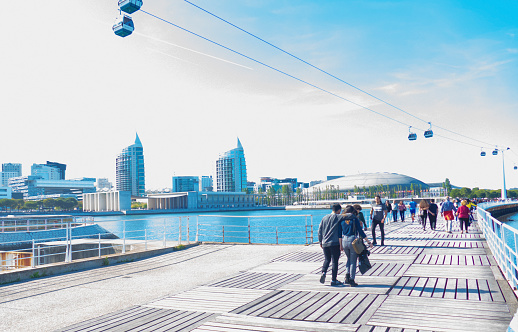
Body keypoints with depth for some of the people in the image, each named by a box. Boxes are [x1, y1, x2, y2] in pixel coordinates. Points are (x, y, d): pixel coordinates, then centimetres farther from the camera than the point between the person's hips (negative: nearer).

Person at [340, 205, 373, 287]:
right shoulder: (355, 219, -4)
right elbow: (360, 232, -6)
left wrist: (340, 244, 13)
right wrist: (368, 242, 1)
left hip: (344, 241, 4)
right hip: (353, 241, -3)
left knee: (349, 259, 22)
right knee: (353, 261, 6)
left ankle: (347, 275, 8)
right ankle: (352, 280, 6)